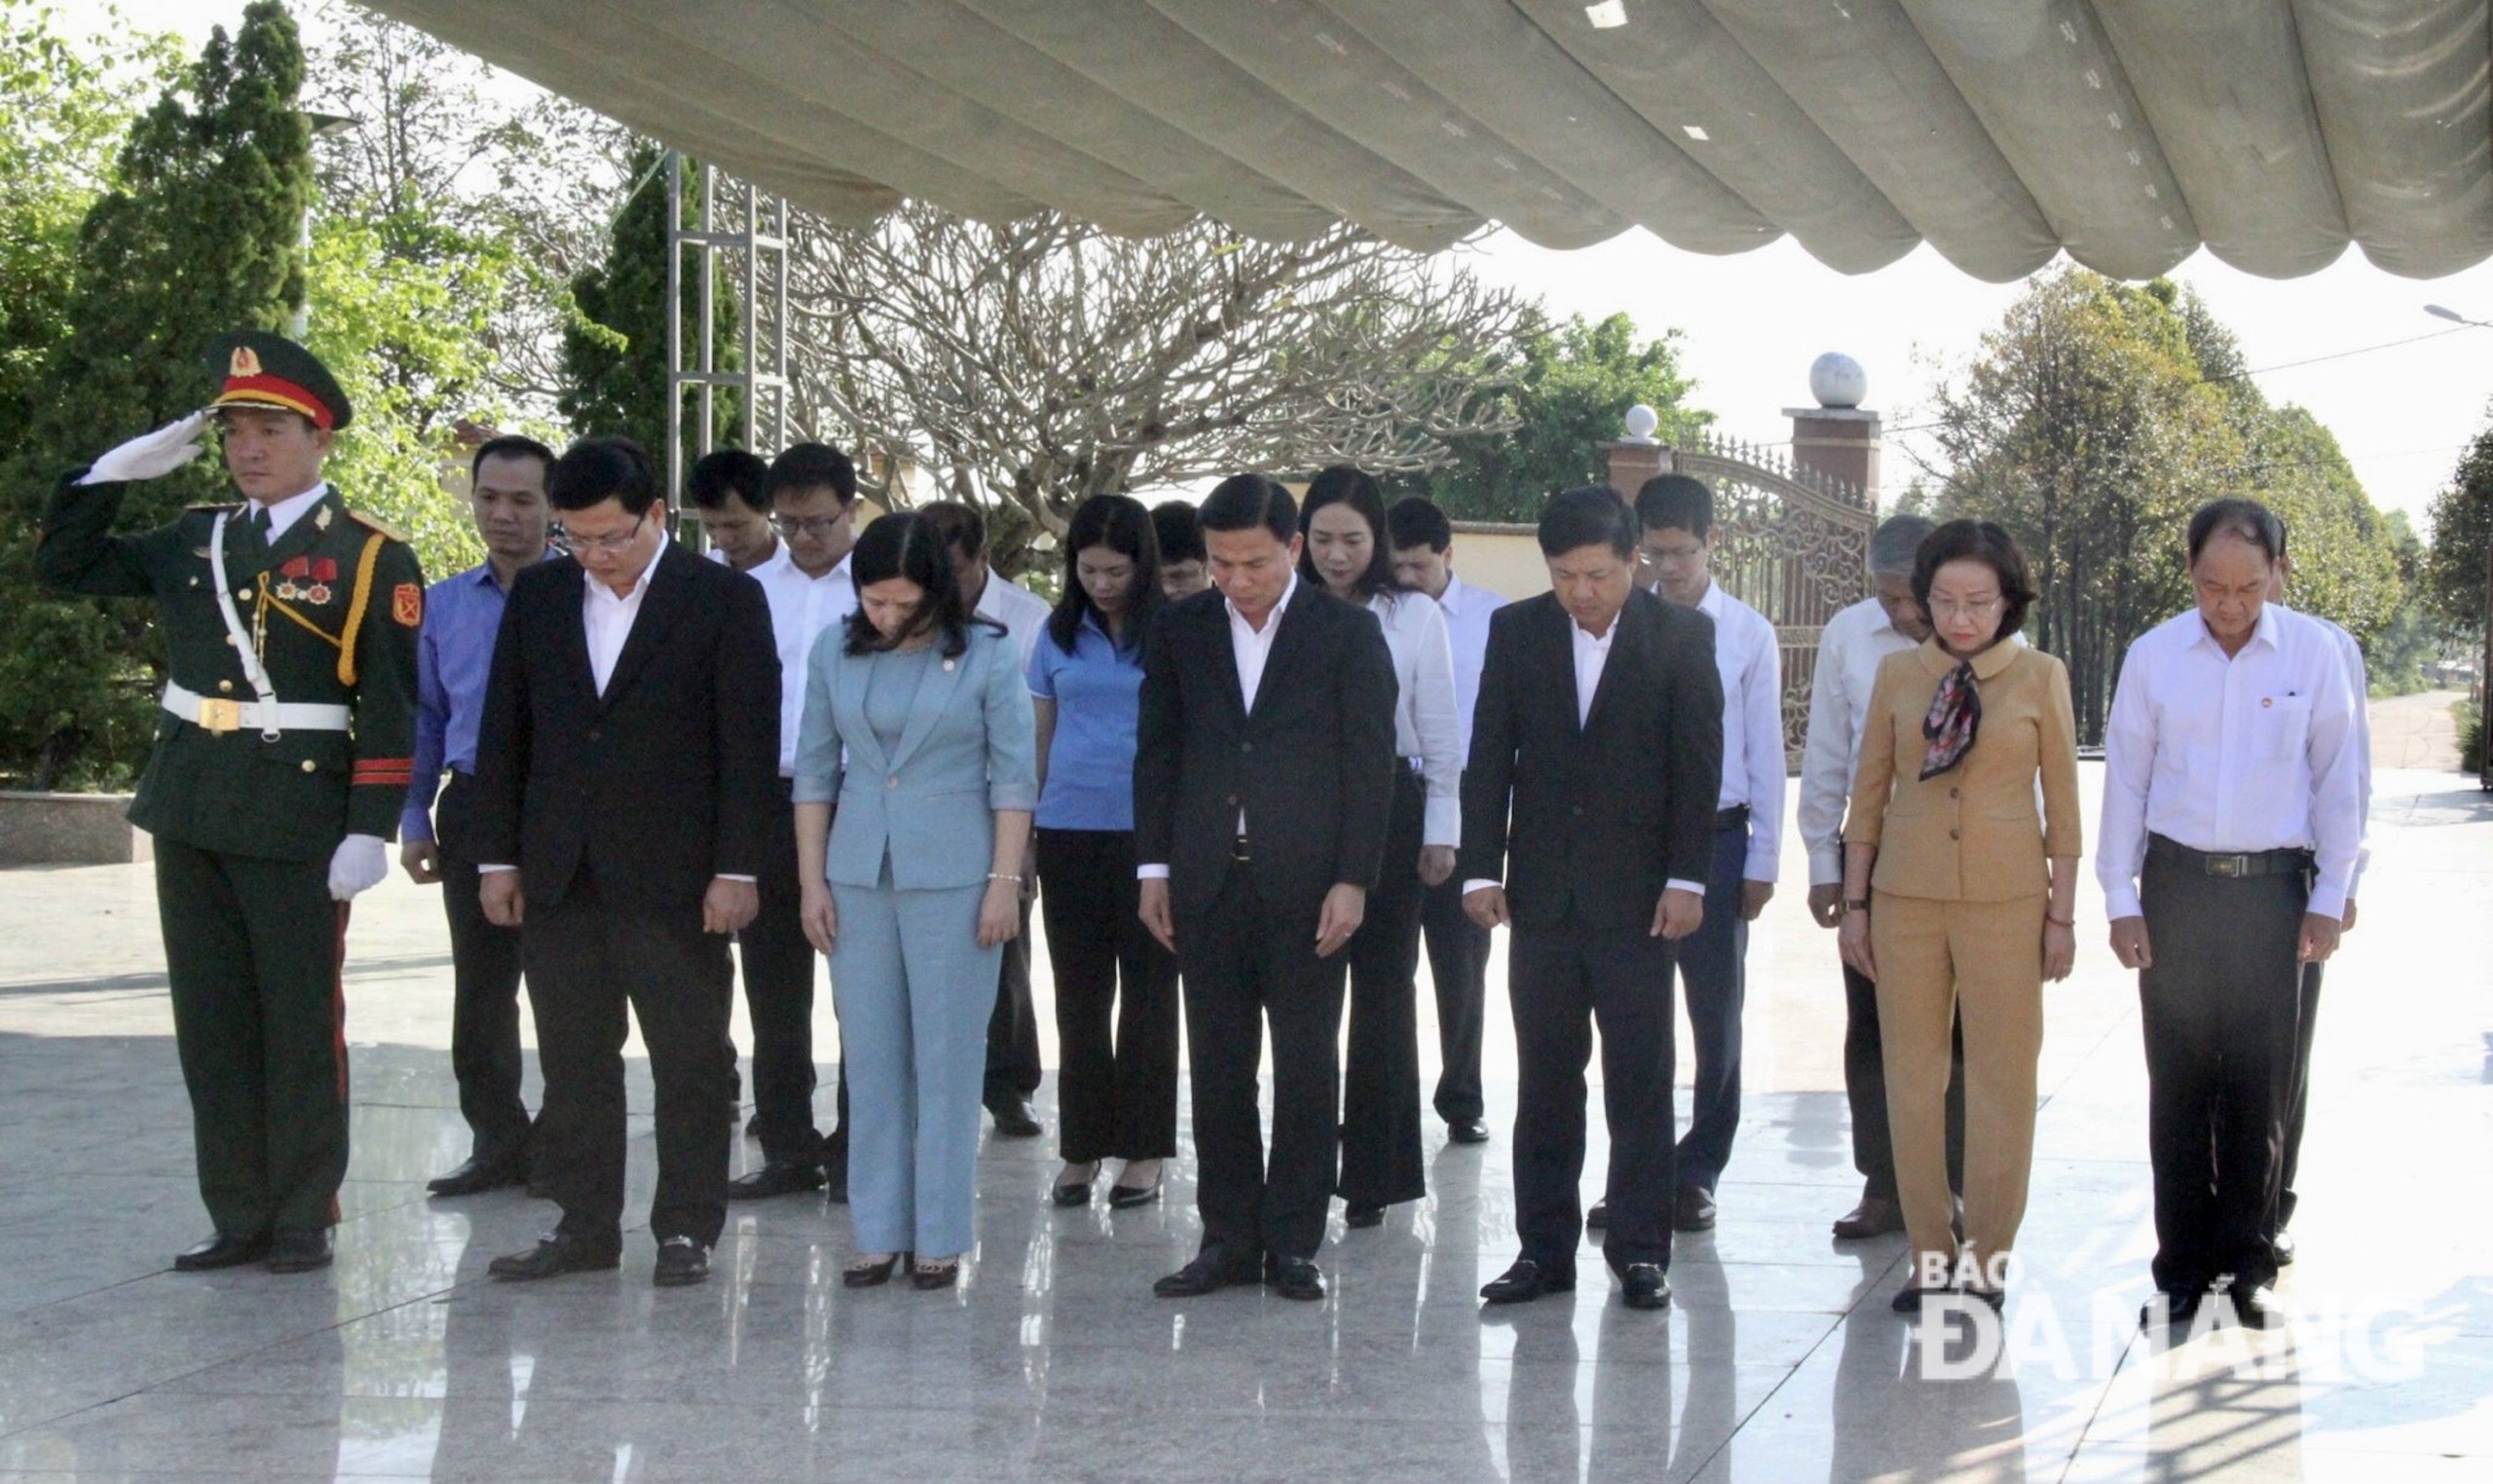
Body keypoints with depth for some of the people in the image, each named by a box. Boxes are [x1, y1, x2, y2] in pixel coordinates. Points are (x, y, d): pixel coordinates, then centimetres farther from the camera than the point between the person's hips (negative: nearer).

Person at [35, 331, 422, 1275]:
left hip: (298, 821, -6)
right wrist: (118, 469, 4)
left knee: (300, 1021, 3)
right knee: (211, 1022, 10)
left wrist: (369, 831, -15)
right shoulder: (193, 540, 11)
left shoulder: (370, 558, -5)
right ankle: (238, 1216, 19)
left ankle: (304, 1220, 13)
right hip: (189, 812, 6)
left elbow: (391, 709, -9)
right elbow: (64, 563, 17)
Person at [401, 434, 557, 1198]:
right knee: (480, 988, 11)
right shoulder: (442, 604, 10)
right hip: (473, 811, 5)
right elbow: (425, 719, 15)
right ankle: (497, 1142, 22)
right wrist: (414, 820, 9)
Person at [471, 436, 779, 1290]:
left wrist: (736, 869, -10)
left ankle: (687, 1227, 12)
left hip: (675, 876, -4)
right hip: (559, 874, 4)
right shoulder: (538, 595, 9)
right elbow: (504, 732, 11)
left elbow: (749, 741, -5)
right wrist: (499, 856, 7)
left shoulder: (725, 599, -3)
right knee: (573, 1064, 9)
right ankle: (585, 1225, 18)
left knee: (691, 1061, 3)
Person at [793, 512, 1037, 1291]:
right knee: (871, 1060, 6)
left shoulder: (987, 655, -4)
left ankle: (941, 1236, 9)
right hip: (858, 875, 3)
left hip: (953, 877, -3)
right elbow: (815, 770, 9)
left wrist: (1005, 884, -8)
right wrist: (813, 882, 4)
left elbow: (1015, 776, -3)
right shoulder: (836, 656, 5)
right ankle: (878, 1231, 14)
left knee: (948, 1060, 2)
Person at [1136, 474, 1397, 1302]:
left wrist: (1352, 881, -8)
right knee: (1217, 1069, 6)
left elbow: (1370, 762, -2)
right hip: (1208, 883, 3)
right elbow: (1157, 753, 11)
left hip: (1307, 884, -2)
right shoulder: (1179, 631, 8)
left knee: (1307, 1069, 3)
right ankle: (1228, 1239, 14)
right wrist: (1153, 867, 5)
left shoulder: (1348, 633, -1)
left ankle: (1293, 1242, 11)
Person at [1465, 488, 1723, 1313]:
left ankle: (1641, 1251, 10)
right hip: (1542, 895, 2)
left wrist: (1686, 879, -8)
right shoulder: (1516, 631, 6)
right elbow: (1489, 757, 6)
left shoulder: (1682, 635, -1)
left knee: (1641, 1081, 2)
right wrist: (1481, 869, -1)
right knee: (1544, 1080, 6)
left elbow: (1698, 764, -2)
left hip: (1638, 895, -2)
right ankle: (1544, 1249, 13)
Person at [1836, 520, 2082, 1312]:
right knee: (1911, 1074, 5)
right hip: (1907, 896, 2)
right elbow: (1868, 794, 9)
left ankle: (1987, 1262, 11)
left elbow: (2063, 802, 3)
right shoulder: (1898, 675, 5)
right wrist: (1854, 904, 7)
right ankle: (1931, 1255, 15)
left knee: (2003, 1080, 1)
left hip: (2005, 899, -2)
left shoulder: (2041, 677, 0)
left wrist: (2063, 914, 1)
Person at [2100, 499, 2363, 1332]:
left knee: (2260, 1085, 4)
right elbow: (2124, 780, 4)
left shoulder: (2313, 653, 0)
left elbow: (2337, 779, 5)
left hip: (2273, 887, 0)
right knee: (2179, 1081, 3)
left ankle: (2246, 1262, 14)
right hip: (2176, 883, 1)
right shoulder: (2153, 656, 1)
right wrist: (2120, 902, 2)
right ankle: (2183, 1265, 10)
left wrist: (2329, 899, 3)